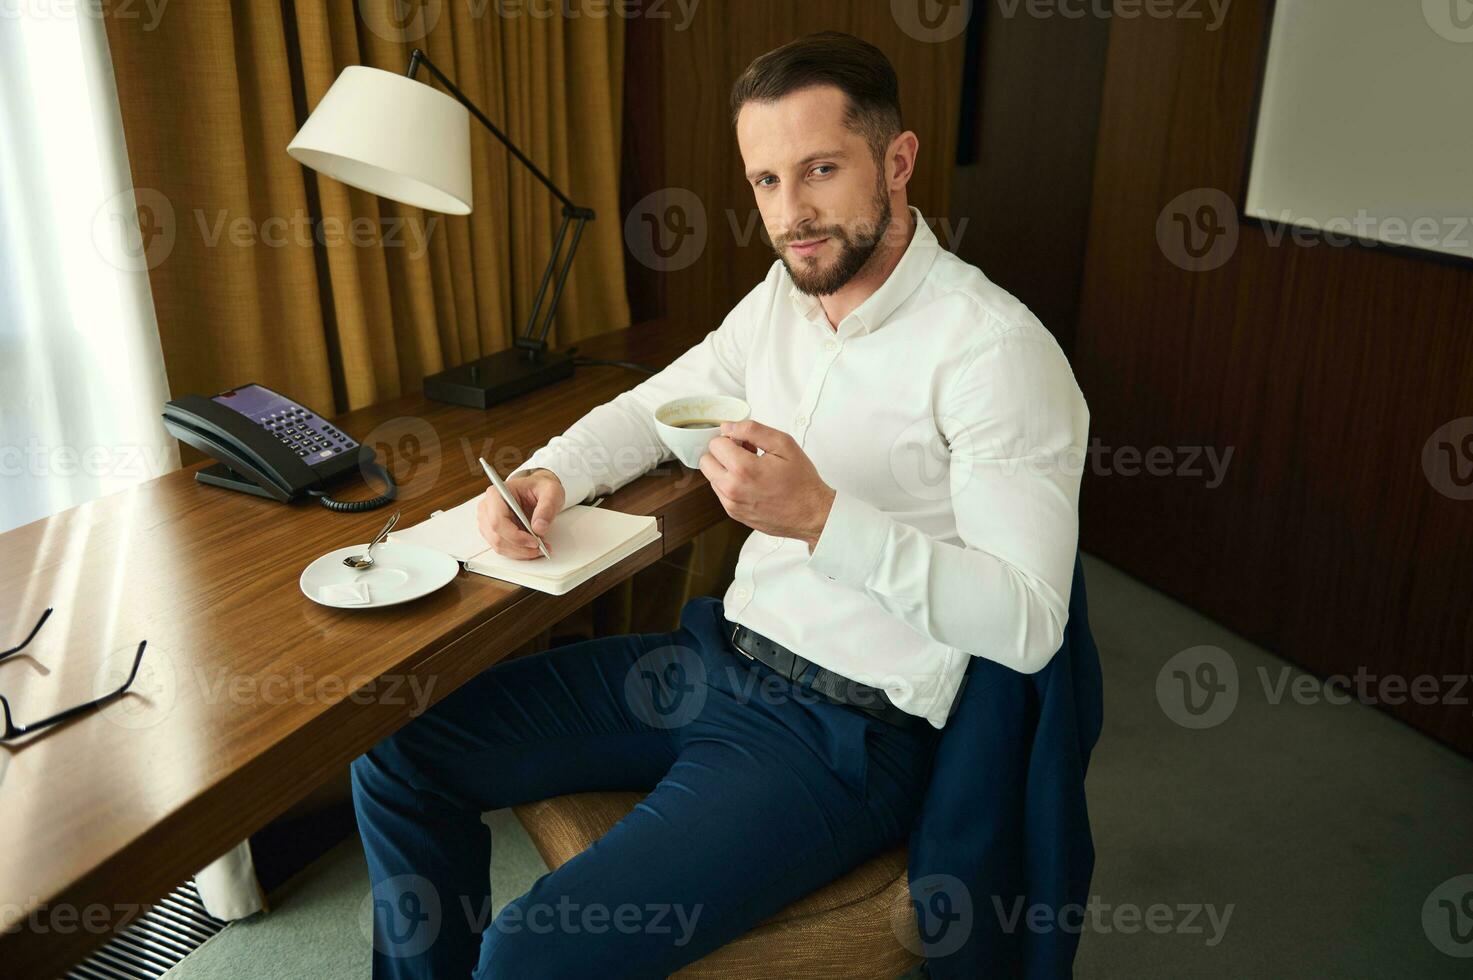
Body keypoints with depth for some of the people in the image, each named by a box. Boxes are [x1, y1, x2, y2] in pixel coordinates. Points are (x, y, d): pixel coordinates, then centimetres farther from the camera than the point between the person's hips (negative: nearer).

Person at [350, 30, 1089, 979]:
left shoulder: (996, 349, -17)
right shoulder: (785, 296, 7)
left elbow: (1028, 622, -22)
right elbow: (650, 406, 19)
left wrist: (821, 518, -34)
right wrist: (550, 474, -2)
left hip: (849, 729, -7)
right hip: (719, 649, 8)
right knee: (401, 754, 3)